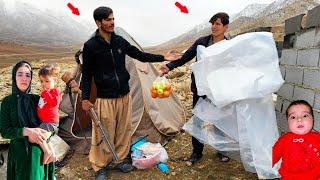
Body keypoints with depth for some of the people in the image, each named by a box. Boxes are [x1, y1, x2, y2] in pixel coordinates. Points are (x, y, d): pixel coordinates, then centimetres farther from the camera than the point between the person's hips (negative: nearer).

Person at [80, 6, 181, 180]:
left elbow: (140, 55, 10)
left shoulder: (120, 41, 4)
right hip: (105, 99, -5)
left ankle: (119, 161, 34)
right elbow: (86, 74, -4)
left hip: (124, 96, 5)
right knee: (103, 135, 3)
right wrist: (85, 98, -7)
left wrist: (163, 58, 6)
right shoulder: (90, 45, -9)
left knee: (123, 131, 14)